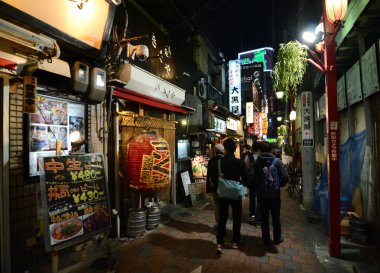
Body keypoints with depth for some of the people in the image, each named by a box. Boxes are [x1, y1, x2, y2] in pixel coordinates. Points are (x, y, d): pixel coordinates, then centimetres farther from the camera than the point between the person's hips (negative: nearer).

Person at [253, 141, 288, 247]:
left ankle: (266, 240, 24)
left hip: (261, 194, -1)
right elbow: (285, 178, -14)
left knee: (264, 218, 13)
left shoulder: (256, 162, -12)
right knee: (276, 218, 19)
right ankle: (277, 239, 33)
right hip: (275, 194, 1)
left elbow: (251, 178, -14)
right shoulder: (277, 161, -11)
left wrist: (257, 186, 5)